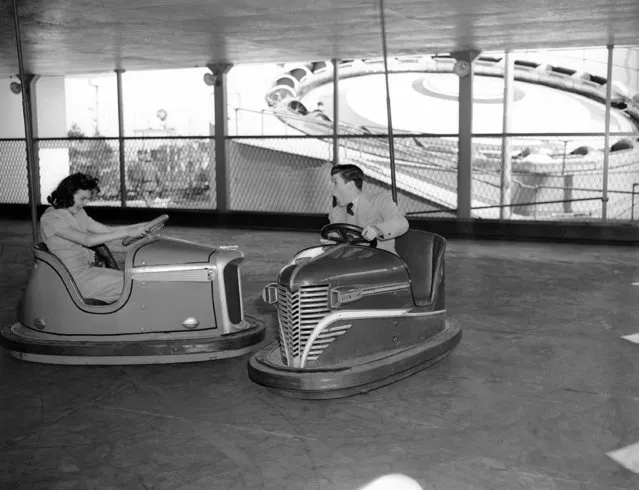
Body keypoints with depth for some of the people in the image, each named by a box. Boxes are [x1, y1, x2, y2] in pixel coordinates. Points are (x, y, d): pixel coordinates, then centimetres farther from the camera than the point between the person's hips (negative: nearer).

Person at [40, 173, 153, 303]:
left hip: (88, 268, 8)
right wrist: (127, 232, -30)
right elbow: (87, 240, -25)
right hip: (74, 276, -8)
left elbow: (106, 230, 9)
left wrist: (142, 226, -3)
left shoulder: (78, 213, 14)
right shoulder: (50, 218, -14)